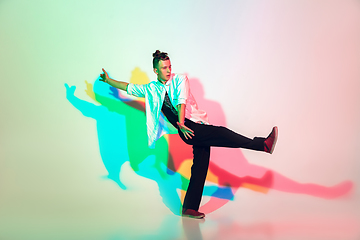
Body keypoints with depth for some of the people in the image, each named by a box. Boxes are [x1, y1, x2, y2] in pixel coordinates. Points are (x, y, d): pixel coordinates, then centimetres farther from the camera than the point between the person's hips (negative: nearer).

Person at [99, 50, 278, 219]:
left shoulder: (179, 80, 10)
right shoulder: (150, 89, 14)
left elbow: (181, 101, -5)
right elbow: (127, 87, 24)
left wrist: (181, 123, -18)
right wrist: (108, 80, 27)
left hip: (199, 126, 2)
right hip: (187, 130, -2)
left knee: (200, 167, -4)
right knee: (220, 132, -23)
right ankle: (262, 144, -26)